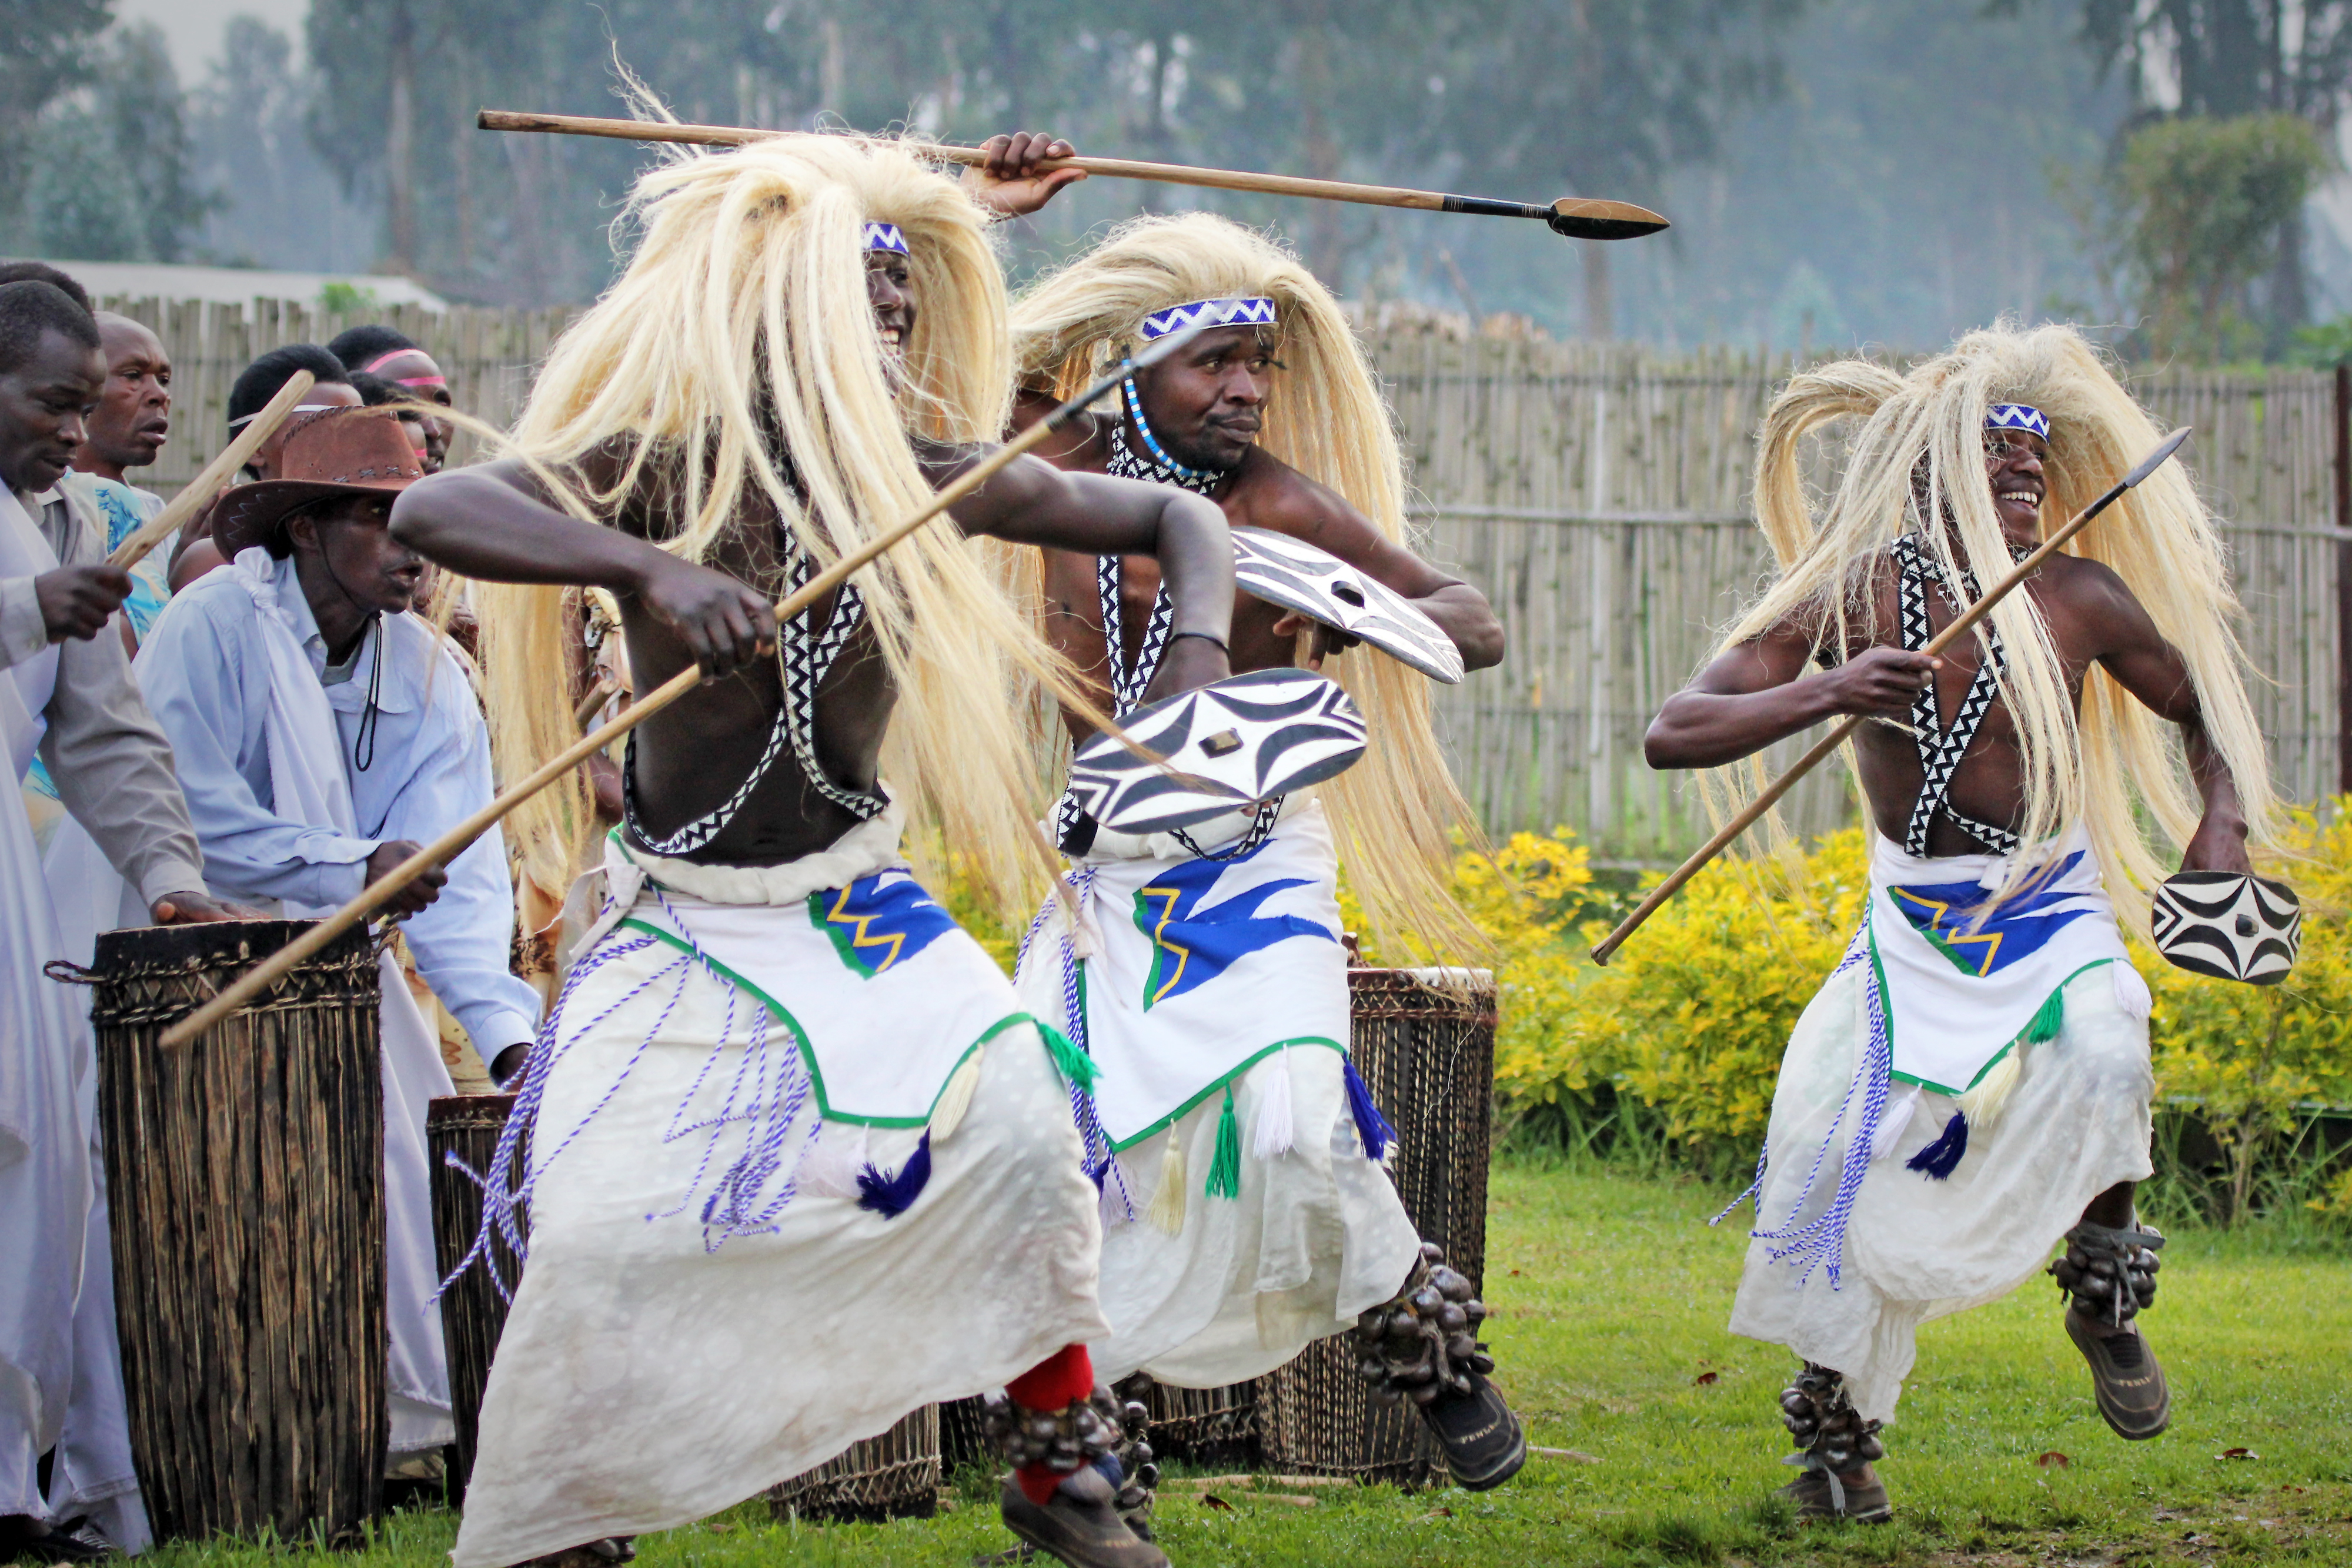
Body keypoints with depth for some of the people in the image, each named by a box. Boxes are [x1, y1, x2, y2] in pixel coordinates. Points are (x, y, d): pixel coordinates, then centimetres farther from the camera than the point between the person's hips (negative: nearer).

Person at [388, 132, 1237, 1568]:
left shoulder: (925, 471, -5)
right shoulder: (666, 470, -17)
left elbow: (1178, 519, 6)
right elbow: (432, 510, -36)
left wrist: (1201, 650, -16)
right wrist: (649, 574, -50)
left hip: (859, 905, 3)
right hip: (684, 926, -3)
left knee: (1013, 1122, -18)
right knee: (604, 1236, -14)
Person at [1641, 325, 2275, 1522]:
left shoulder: (2080, 599, -7)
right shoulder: (1849, 598, -8)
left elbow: (2203, 709, 9)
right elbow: (1674, 734, -13)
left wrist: (2221, 828, -9)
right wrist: (1818, 695, -29)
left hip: (2050, 903, -1)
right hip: (1913, 922, 1)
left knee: (2099, 1058, -32)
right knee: (1831, 1135, -12)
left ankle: (2103, 1290, -4)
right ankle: (1834, 1428, 8)